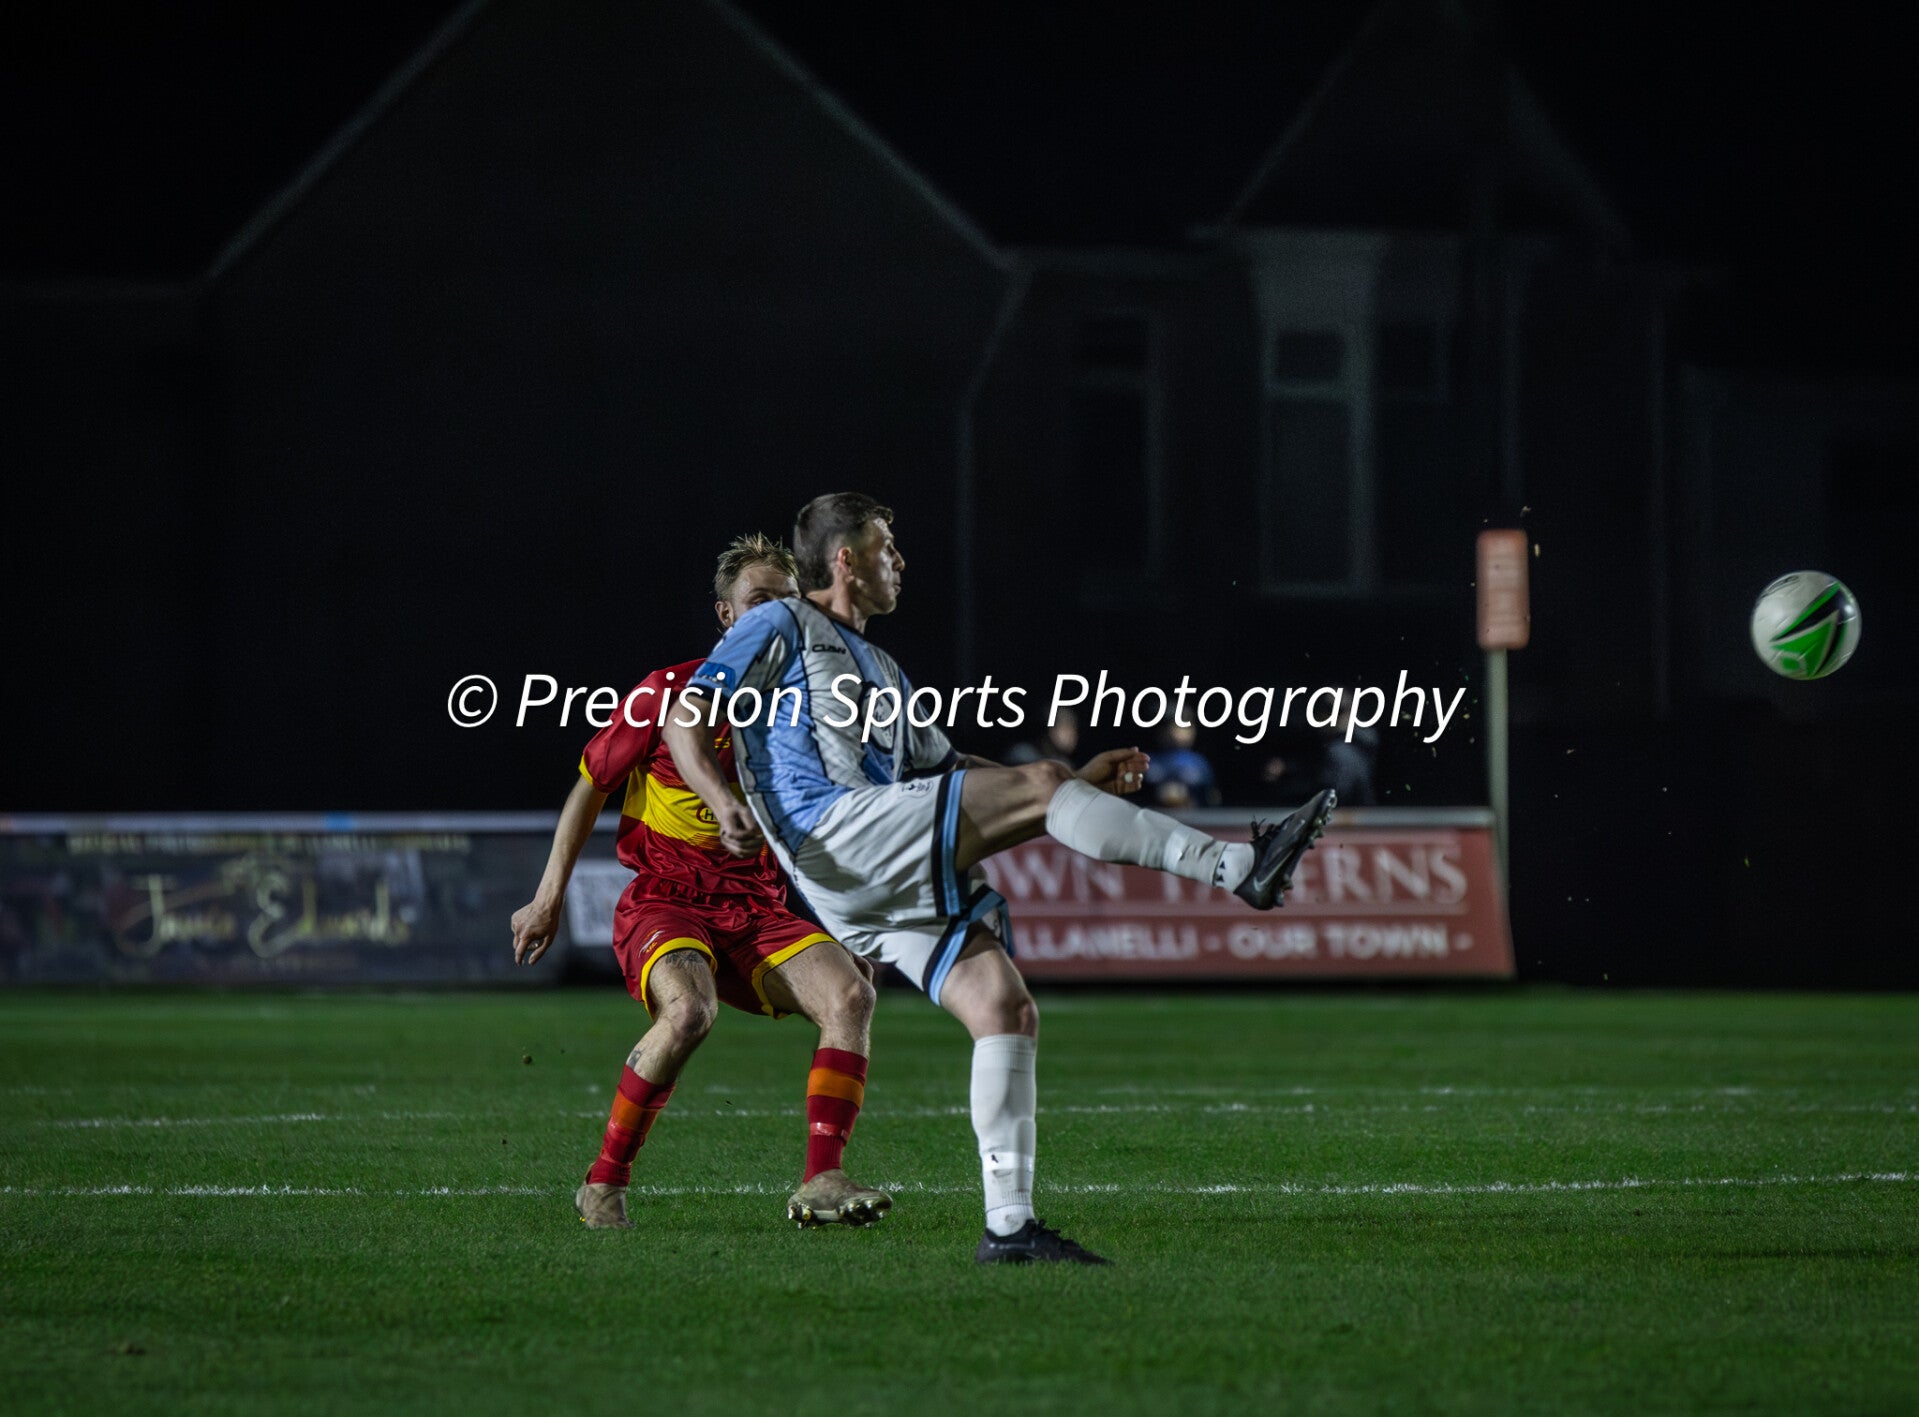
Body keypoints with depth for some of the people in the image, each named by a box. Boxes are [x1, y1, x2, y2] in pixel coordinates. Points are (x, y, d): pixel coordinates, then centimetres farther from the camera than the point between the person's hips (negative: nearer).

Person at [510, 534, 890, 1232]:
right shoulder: (665, 695, -3)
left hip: (761, 913, 5)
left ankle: (821, 1183, -25)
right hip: (664, 905, -4)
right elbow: (589, 787, 6)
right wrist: (549, 899, 4)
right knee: (689, 1010, -35)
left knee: (850, 994, -23)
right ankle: (604, 1184, -19)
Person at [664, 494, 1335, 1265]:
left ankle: (1007, 1223, -8)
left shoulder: (879, 670, 35)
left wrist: (1083, 782, 26)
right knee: (1039, 785, -19)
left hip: (906, 884, 8)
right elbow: (685, 718, 2)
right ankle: (1239, 866, -21)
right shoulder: (779, 628, 11)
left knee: (1006, 1010, -7)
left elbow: (943, 766, 36)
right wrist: (722, 801, -19)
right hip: (832, 833, -8)